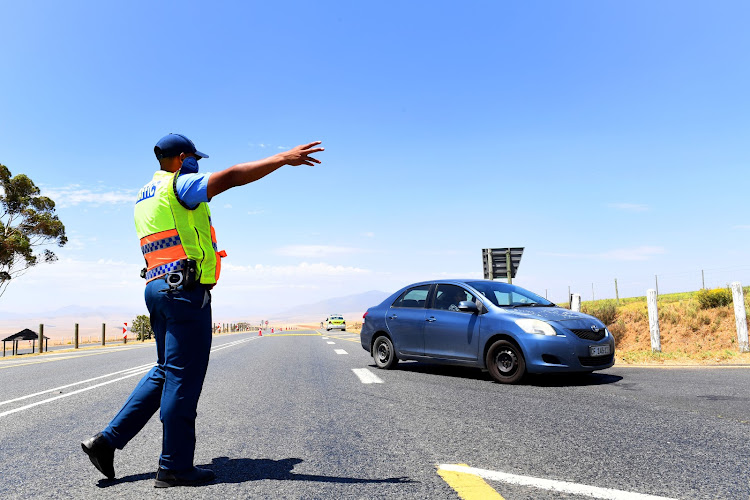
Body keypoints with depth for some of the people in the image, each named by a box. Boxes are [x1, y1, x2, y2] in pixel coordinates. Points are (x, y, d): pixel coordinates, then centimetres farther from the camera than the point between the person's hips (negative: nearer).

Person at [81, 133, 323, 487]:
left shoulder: (144, 199, 23)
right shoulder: (178, 185, -5)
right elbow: (232, 177, -18)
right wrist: (283, 158, -20)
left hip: (158, 288, 10)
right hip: (185, 289, -10)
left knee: (166, 371, 17)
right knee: (183, 377, -4)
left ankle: (107, 439, 17)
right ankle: (175, 466, 4)